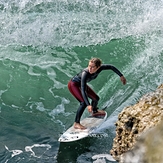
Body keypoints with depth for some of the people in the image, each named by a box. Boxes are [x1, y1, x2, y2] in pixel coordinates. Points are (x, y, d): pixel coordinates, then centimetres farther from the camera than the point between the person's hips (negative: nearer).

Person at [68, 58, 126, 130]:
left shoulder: (100, 68, -24)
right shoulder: (85, 74, -41)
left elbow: (111, 67, -6)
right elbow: (83, 90, -44)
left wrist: (121, 76, -4)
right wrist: (88, 105, -50)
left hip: (81, 84, 8)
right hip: (73, 85, -8)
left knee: (96, 98, 18)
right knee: (84, 103, -25)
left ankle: (94, 111, 50)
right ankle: (76, 123, -16)